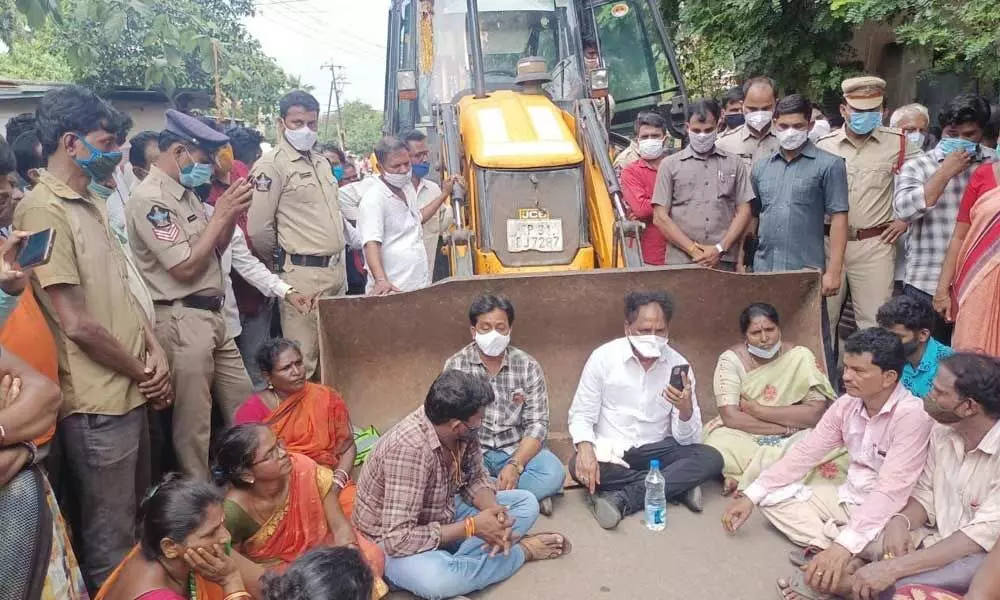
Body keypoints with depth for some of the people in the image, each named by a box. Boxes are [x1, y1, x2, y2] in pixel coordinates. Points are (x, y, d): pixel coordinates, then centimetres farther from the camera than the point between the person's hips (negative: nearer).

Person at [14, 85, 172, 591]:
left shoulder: (90, 203, 12)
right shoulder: (43, 210, -17)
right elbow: (77, 323, -20)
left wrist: (153, 350, 0)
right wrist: (143, 373, -8)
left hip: (129, 392, 9)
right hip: (96, 403, -9)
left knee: (135, 520, 24)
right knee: (109, 539, 7)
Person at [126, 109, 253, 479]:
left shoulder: (185, 193, 12)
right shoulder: (149, 199, -16)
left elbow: (214, 250, 18)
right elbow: (185, 267, -20)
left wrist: (232, 215, 1)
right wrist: (221, 214, -14)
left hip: (211, 315, 9)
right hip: (182, 321, -9)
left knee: (243, 405, 18)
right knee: (193, 420, 3)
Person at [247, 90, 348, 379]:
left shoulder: (322, 162, 15)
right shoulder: (271, 165, -10)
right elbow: (258, 229, -14)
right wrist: (283, 262, 0)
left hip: (337, 269, 8)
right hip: (302, 275, -8)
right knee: (301, 362, -3)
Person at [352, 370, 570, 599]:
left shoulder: (461, 431, -13)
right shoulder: (409, 448, -35)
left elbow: (475, 478, 2)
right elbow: (398, 539, -35)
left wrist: (495, 512, -21)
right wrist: (473, 527, -32)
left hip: (441, 516, 7)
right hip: (392, 539, -7)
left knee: (526, 503, 2)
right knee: (436, 578, -40)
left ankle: (452, 562, -14)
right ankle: (522, 550, -12)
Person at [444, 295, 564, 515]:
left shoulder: (528, 366, -5)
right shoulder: (456, 366, -6)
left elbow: (537, 424, -7)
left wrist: (515, 465, -23)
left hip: (517, 450, 1)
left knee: (554, 474, -27)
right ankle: (530, 495, -20)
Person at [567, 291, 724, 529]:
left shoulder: (679, 365, -5)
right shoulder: (603, 357, -10)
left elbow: (687, 440, -5)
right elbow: (581, 414, -7)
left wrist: (686, 409, -28)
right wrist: (585, 447, -29)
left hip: (656, 450, 2)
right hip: (610, 452, -1)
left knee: (710, 458, -22)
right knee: (579, 466, -33)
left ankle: (620, 499, -26)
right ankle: (677, 485, -20)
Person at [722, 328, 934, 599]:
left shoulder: (912, 415, -24)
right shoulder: (847, 404, -3)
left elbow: (891, 491, -33)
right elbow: (804, 453, 0)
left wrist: (845, 546, -43)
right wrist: (751, 495, -7)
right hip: (849, 496, 8)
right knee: (772, 497, -3)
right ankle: (830, 544, -19)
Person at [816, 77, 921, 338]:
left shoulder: (898, 144, 1)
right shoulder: (823, 145, 3)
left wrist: (906, 218, 4)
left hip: (875, 245, -1)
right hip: (828, 242, 1)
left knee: (874, 322, 3)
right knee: (823, 318, 10)